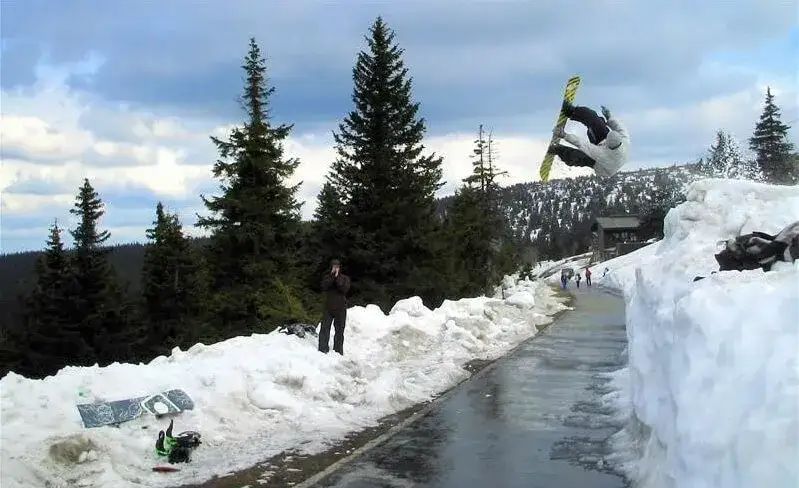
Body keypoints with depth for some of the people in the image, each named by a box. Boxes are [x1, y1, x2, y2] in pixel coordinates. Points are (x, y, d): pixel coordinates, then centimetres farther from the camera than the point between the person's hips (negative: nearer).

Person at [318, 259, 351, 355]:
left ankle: (338, 350, 13)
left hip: (340, 308, 0)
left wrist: (337, 277, -14)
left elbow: (345, 288, -13)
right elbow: (324, 287, -13)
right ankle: (323, 350, -5)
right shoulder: (327, 277, 6)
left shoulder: (345, 278, 4)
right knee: (324, 329, -7)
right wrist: (332, 276, -16)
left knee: (339, 331, 5)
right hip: (328, 308, 0)